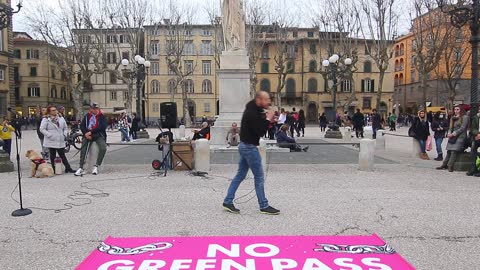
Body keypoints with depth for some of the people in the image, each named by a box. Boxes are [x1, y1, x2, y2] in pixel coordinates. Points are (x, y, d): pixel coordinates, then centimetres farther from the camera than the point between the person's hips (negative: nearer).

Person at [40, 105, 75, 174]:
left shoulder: (61, 118, 10)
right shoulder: (46, 119, -5)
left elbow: (65, 127, 17)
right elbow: (42, 129, -10)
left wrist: (65, 134, 3)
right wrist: (49, 135, -15)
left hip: (61, 141, 4)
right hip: (51, 142, -3)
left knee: (62, 155, 7)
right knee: (53, 156, 6)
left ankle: (68, 168, 9)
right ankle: (54, 170, 14)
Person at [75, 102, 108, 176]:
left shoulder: (102, 116, 1)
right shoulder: (87, 116, 11)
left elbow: (103, 127, -12)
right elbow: (82, 126, 7)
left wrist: (91, 132, -16)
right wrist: (86, 133, -12)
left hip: (99, 135, -2)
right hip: (88, 135, 2)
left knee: (103, 148, -27)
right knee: (83, 149, -17)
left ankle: (96, 166, -15)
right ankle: (81, 168, -14)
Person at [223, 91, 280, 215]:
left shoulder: (254, 110, 10)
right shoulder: (252, 113, -21)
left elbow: (259, 125, 15)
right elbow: (260, 131, -23)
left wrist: (266, 119, 0)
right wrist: (268, 119, -14)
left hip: (245, 146, 10)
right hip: (250, 147, -10)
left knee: (240, 175, 13)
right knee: (259, 177, -1)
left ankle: (228, 201, 16)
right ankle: (264, 206, 7)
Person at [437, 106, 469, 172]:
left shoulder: (465, 117, -1)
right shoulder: (453, 118, 19)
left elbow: (462, 128, -8)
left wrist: (453, 134, -12)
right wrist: (449, 133, -2)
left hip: (460, 137, -6)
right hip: (452, 137, 6)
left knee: (454, 151, -15)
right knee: (449, 151, 3)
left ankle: (450, 166, -15)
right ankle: (444, 165, 7)